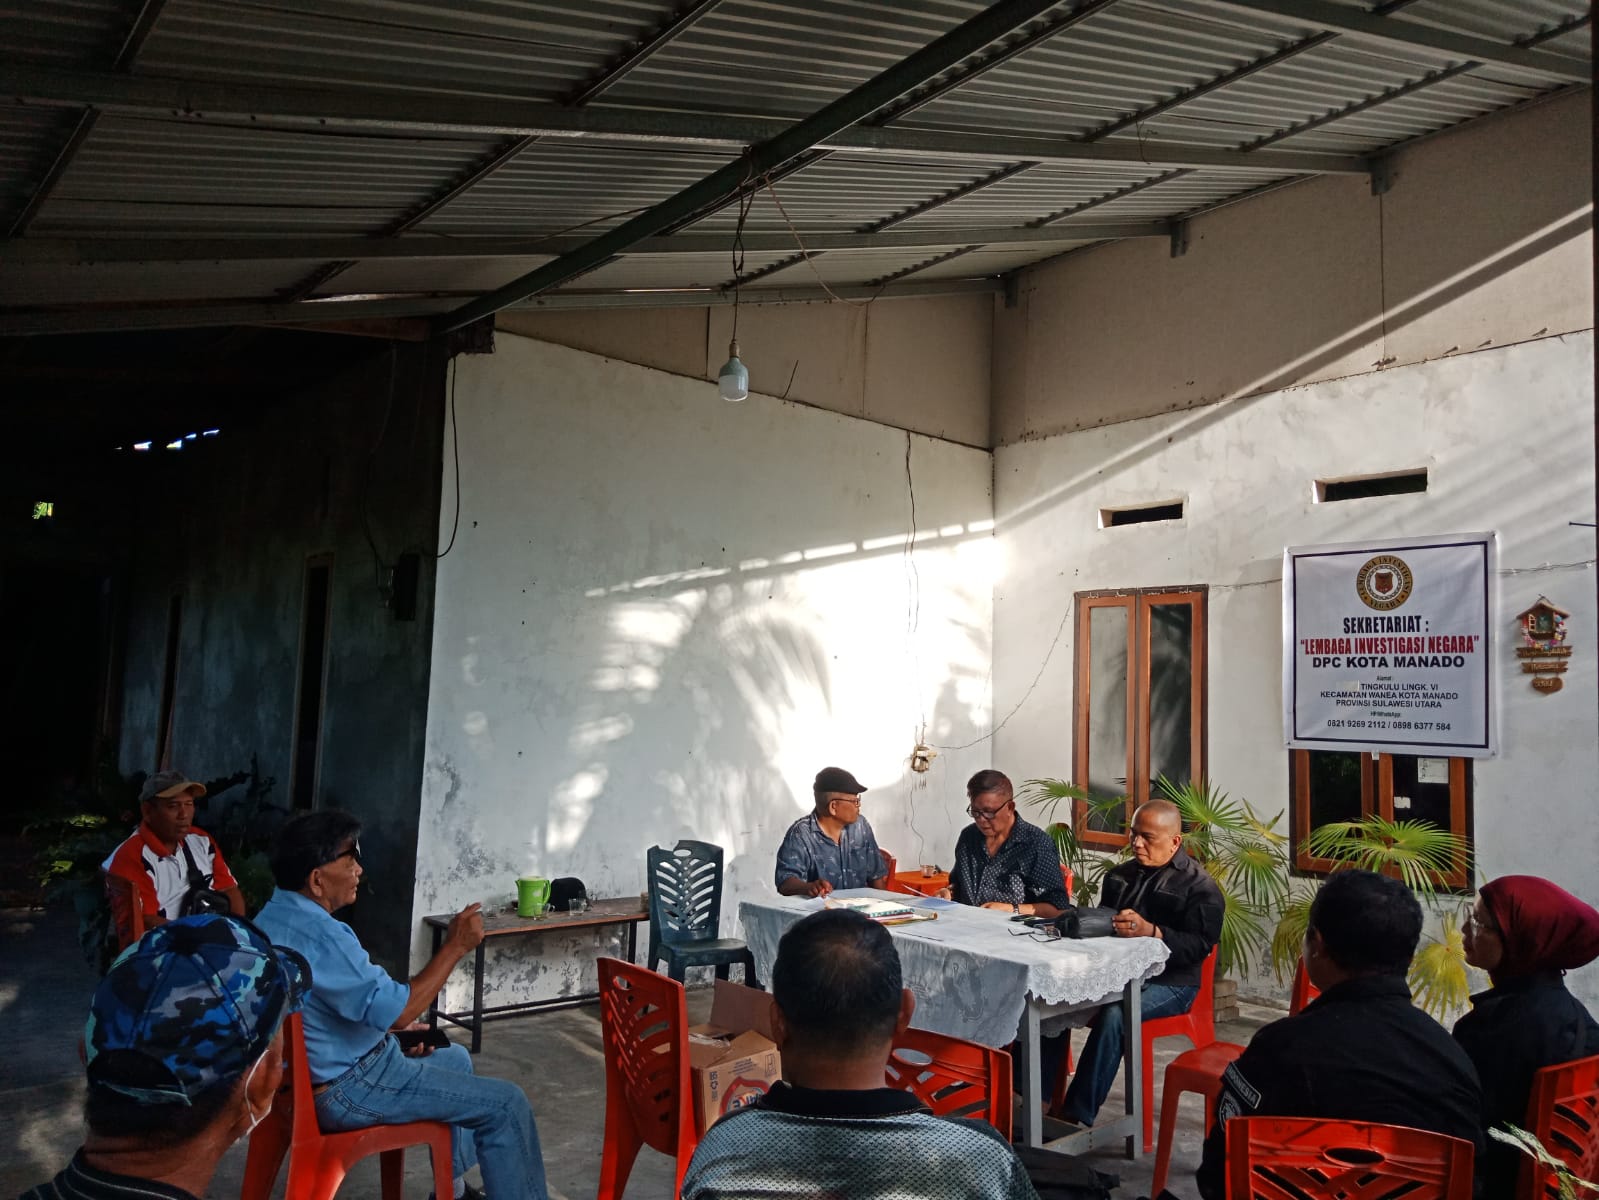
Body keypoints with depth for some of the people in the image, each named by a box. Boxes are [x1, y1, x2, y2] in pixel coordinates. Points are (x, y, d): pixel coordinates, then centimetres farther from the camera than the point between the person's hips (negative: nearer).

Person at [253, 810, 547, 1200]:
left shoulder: (273, 916, 5)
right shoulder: (320, 934, -29)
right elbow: (397, 1010, -28)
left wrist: (399, 1029, 13)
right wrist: (455, 946, -21)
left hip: (311, 1073, 11)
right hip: (347, 1088, -11)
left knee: (456, 1059, 28)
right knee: (506, 1105, -7)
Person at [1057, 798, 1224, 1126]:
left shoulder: (1200, 886, -4)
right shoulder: (1120, 875, 18)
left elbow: (1199, 946, -16)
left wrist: (1152, 931, -32)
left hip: (1169, 983, -6)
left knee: (1114, 1015, -34)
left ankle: (1078, 1115, -26)